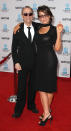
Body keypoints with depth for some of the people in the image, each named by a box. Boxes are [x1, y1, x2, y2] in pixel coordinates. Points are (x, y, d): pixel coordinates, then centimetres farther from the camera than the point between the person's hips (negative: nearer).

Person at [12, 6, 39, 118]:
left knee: (33, 85, 15)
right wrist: (16, 62, -8)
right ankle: (19, 109, 22)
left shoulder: (38, 28, -2)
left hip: (35, 62, 2)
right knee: (21, 86, 7)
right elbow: (14, 48, -2)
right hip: (23, 63, -2)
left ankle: (31, 105, 34)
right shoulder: (18, 29, -5)